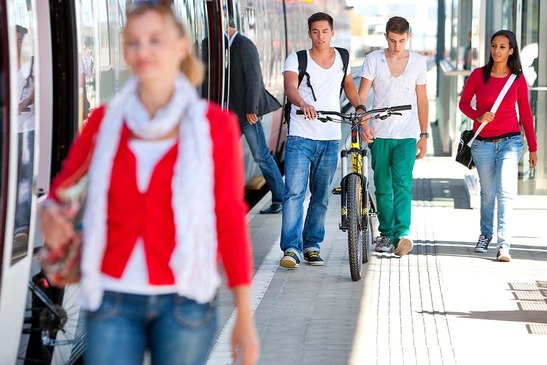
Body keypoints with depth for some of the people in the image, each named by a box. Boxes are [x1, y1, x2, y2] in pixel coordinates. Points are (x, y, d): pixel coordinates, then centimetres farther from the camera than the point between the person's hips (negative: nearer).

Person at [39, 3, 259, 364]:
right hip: (113, 300, 2)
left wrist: (245, 316, -3)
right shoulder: (106, 121, 3)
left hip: (184, 302, -1)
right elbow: (63, 190, 11)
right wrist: (51, 215, -14)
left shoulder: (214, 124, -2)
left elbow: (231, 220, -1)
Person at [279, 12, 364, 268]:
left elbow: (348, 84, 28)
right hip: (300, 138, -3)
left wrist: (360, 109, 14)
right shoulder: (297, 59, -2)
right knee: (294, 192, -13)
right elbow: (290, 87, -20)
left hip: (330, 140, 3)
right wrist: (303, 103, -41)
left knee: (321, 197, 8)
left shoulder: (342, 57, 10)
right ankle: (291, 248, -13)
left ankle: (312, 246, 20)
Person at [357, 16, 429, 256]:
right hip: (379, 134, 1)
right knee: (383, 187, 7)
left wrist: (424, 136, 9)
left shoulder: (418, 62, 6)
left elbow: (422, 101, 12)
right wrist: (364, 124, -19)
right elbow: (361, 96, -3)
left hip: (407, 136, -1)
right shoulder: (373, 60, 2)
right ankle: (386, 234, 19)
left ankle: (403, 232, -25)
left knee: (402, 183, -16)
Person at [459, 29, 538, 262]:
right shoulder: (478, 75, 0)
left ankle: (504, 244, -17)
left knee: (505, 191, -15)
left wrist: (533, 147, 8)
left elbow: (525, 113, 7)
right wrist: (478, 117, -14)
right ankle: (485, 234, 33)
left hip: (510, 141, -1)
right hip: (483, 143, 1)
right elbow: (463, 103, 7)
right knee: (487, 193, 10)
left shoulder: (518, 79, 1)